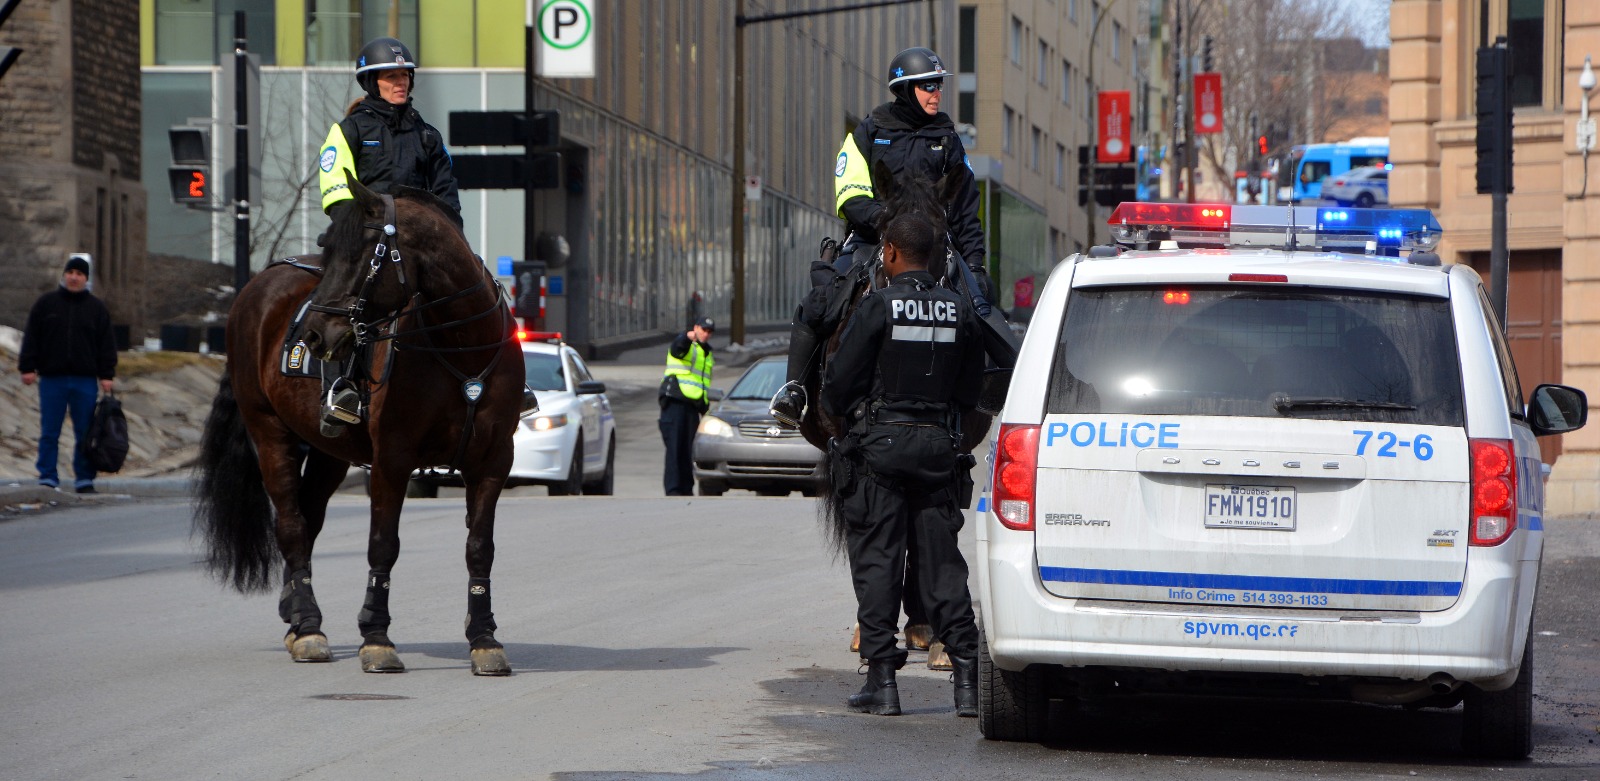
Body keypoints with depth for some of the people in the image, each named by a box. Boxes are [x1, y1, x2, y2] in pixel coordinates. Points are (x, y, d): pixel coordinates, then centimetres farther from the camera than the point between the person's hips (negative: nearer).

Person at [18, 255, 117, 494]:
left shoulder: (97, 308, 9)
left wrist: (106, 375, 0)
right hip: (52, 379, 0)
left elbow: (107, 345, 8)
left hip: (85, 380, 1)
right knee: (49, 433, 0)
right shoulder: (45, 304, 7)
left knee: (85, 434, 2)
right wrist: (27, 367, -2)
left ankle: (84, 479, 8)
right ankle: (47, 478, 4)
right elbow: (31, 337, 6)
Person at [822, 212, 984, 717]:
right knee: (942, 565, 7)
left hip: (881, 447, -4)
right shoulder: (959, 312, 5)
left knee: (876, 562, 2)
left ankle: (882, 681, -1)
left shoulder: (877, 307, -10)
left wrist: (835, 410, 14)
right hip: (939, 448, 4)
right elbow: (971, 391, 10)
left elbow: (842, 379, -8)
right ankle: (968, 680, 1)